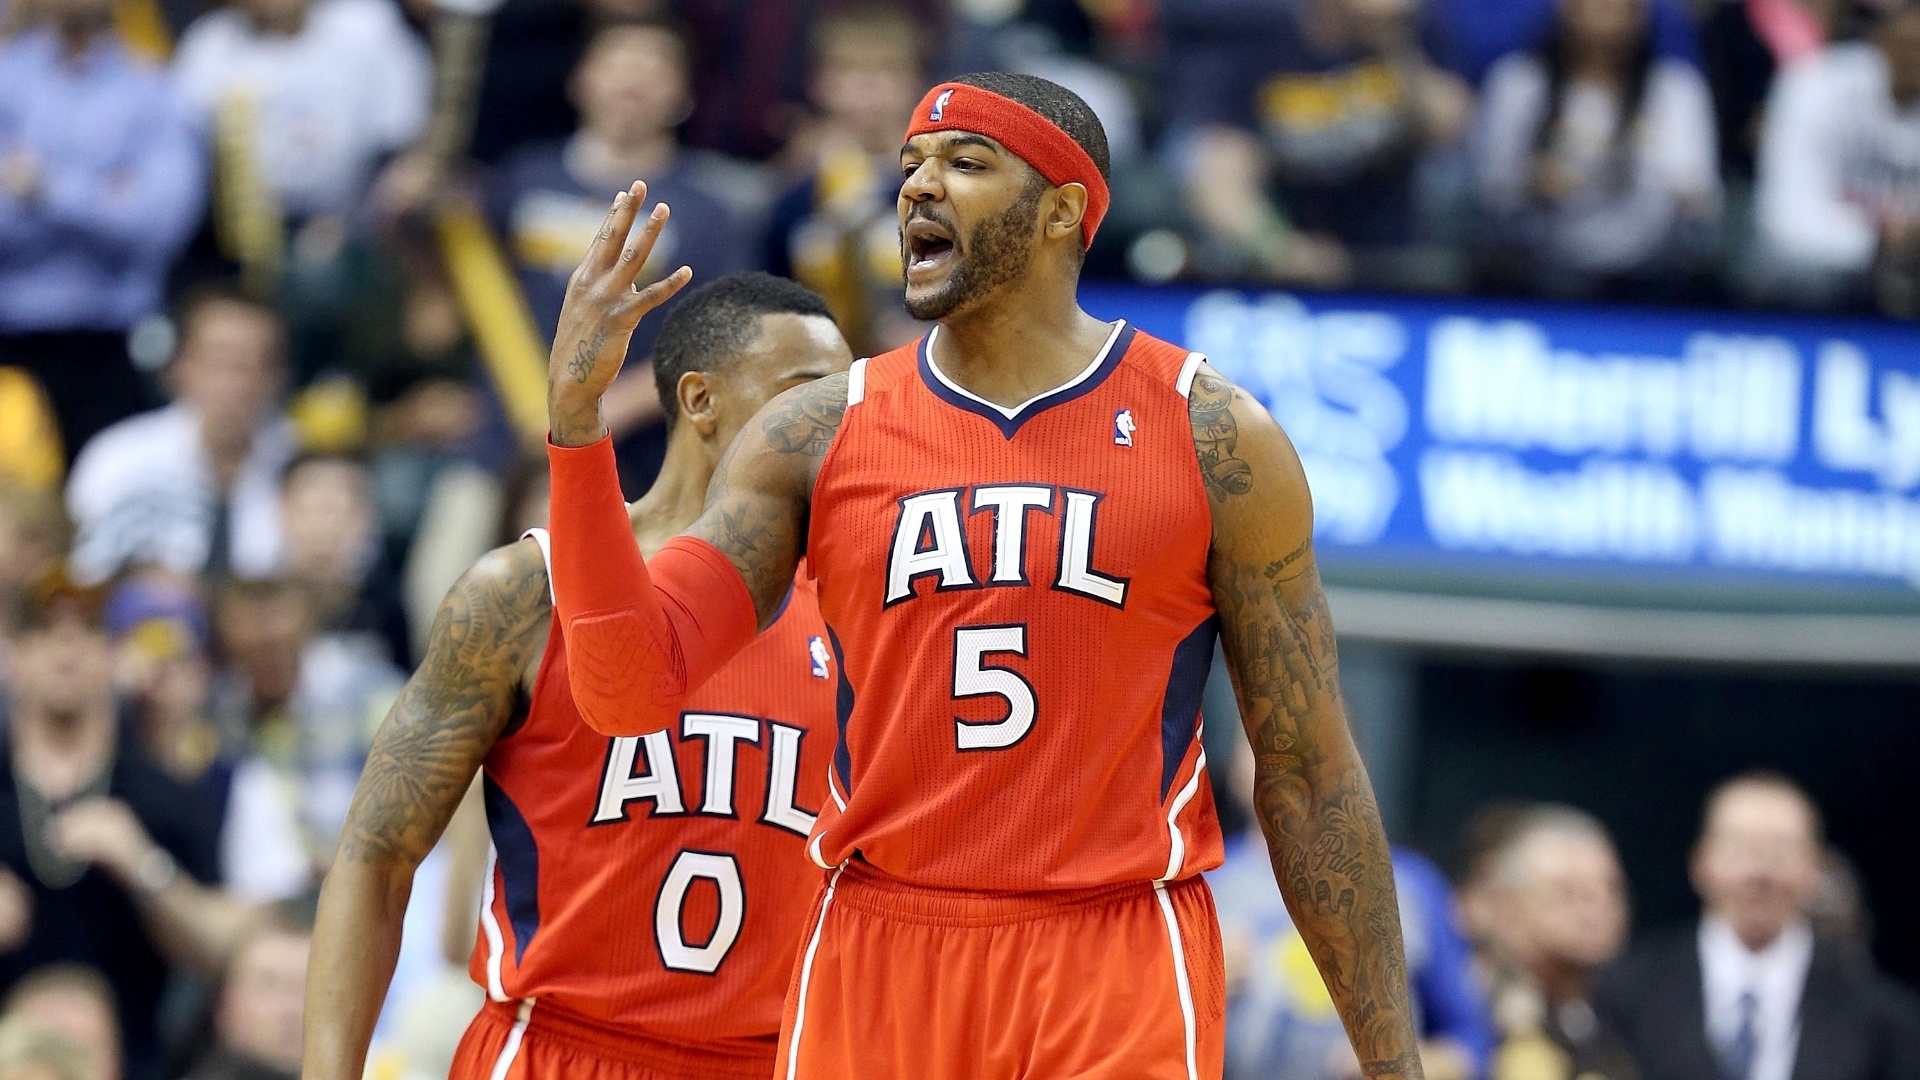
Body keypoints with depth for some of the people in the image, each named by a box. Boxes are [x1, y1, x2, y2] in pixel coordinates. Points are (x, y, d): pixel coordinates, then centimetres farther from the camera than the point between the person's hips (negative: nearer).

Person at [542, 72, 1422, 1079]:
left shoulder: (1212, 438, 0)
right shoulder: (816, 437, 5)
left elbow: (1307, 770, 3)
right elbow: (632, 689, -3)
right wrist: (575, 417, -13)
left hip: (1121, 973, -2)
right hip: (875, 967, 2)